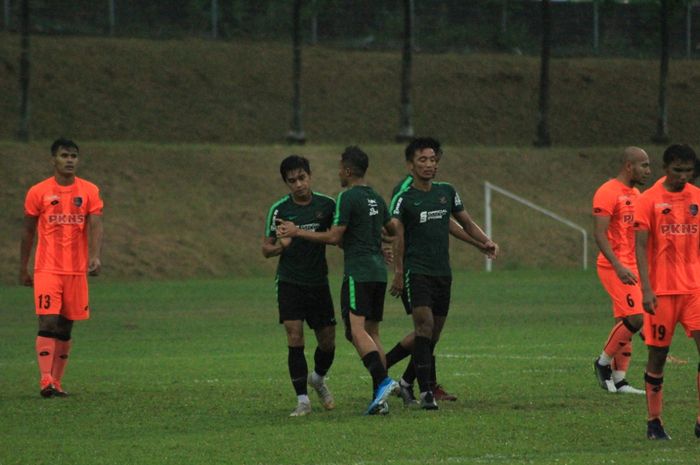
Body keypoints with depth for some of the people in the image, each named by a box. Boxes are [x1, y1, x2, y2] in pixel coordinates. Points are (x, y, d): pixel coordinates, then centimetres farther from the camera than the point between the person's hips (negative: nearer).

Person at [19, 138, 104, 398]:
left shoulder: (89, 191, 5)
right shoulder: (38, 192, 1)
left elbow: (95, 226, -6)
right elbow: (28, 232, 8)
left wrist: (95, 257, -23)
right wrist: (23, 269, 10)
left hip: (77, 269, 2)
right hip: (47, 268, -2)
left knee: (66, 327, 7)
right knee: (48, 322, -14)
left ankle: (57, 382, 14)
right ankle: (46, 380, -21)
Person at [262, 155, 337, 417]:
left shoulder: (326, 205, 0)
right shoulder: (279, 209, -3)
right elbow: (266, 250, 3)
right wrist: (281, 246, -21)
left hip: (318, 281, 2)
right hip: (289, 283, -2)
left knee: (328, 342, 5)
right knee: (295, 339, -12)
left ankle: (318, 380, 37)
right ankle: (303, 400, -7)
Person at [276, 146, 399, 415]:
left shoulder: (348, 197, -9)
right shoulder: (376, 199, 15)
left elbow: (334, 237, -12)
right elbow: (392, 230, 30)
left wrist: (297, 232, -5)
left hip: (358, 273, -8)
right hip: (378, 272, 8)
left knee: (356, 329, -15)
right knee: (372, 332, 9)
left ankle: (382, 381, -33)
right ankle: (379, 398, 3)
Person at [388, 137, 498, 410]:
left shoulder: (446, 192, 11)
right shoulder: (404, 199, -5)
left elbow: (466, 222, 21)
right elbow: (396, 234, -14)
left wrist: (486, 241, 3)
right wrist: (398, 272, -25)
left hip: (443, 273, 6)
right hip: (417, 272, -6)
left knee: (434, 333, 9)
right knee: (424, 326, -19)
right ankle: (425, 391, -21)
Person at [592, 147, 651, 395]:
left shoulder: (635, 194, 17)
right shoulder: (607, 193, -12)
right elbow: (599, 234, -19)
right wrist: (619, 267, -27)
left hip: (630, 267, 9)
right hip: (614, 266, -9)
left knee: (625, 322, 7)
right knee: (634, 317, -15)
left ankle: (618, 379, 10)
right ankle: (604, 362, 1)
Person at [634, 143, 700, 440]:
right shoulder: (649, 200, -3)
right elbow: (640, 246, -7)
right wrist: (646, 289, -15)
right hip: (662, 290, -3)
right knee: (657, 355, 4)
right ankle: (654, 421, 16)